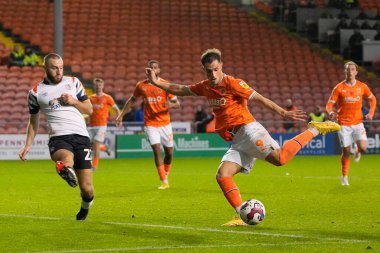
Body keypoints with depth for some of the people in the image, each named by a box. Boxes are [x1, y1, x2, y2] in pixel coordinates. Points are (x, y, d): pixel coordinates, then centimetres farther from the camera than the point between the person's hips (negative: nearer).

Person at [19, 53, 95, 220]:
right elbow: (33, 121, 22)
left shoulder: (73, 82, 14)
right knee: (66, 160, -40)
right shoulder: (36, 92, 10)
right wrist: (27, 146, 15)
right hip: (58, 138, -1)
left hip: (81, 137, 1)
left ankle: (85, 207, 25)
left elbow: (89, 109, 18)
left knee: (86, 188, 0)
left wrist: (74, 101, -1)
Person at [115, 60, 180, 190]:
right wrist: (121, 115, 13)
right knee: (157, 150, -14)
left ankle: (166, 175, 32)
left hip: (165, 123, 1)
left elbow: (177, 103, -3)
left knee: (169, 152, 5)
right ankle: (164, 182, -10)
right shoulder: (141, 85, 1)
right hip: (150, 124, -1)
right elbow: (132, 100, 16)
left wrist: (171, 105, -26)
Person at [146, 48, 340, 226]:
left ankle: (314, 130, -10)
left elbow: (258, 98, -10)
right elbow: (180, 90, 28)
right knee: (222, 176, -9)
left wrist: (283, 112, -15)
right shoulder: (205, 87, 15)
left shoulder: (232, 83, -6)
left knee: (279, 158, -28)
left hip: (248, 130, -7)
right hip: (237, 142, 7)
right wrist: (156, 82, 25)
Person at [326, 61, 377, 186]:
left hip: (358, 122, 1)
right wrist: (331, 112, -27)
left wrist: (371, 113, 3)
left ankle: (357, 152, 24)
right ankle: (344, 177, 16)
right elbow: (329, 105, -4)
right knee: (346, 151, 0)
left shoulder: (362, 87, 1)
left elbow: (372, 99, 17)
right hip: (344, 123, -1)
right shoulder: (339, 88, -4)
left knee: (363, 148, -15)